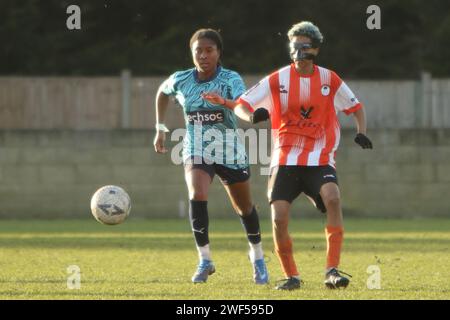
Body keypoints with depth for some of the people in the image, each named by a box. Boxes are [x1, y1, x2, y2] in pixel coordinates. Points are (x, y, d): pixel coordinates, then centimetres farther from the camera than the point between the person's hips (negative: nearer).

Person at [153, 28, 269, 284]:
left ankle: (257, 256, 40)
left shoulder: (230, 79, -14)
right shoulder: (181, 80, -4)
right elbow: (162, 93, 19)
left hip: (230, 152, -1)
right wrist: (161, 128, 15)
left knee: (245, 208, 13)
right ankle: (205, 260, -16)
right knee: (197, 196, -27)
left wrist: (223, 101, -55)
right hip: (196, 151, 1)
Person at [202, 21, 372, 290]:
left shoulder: (329, 79, 3)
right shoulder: (277, 80, 0)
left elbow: (356, 107, 16)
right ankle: (291, 276, 10)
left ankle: (332, 270, -25)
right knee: (279, 219, -12)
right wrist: (252, 115, -25)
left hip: (319, 159, -1)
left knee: (332, 198, -29)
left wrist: (361, 132, -2)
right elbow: (241, 105, -2)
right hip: (285, 160, 1)